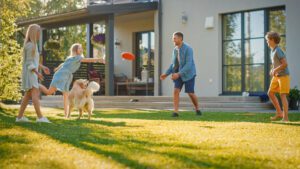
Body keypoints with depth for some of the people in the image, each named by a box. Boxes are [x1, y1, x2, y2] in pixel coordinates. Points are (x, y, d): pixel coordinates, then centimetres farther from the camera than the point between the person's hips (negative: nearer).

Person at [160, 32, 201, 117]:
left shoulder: (188, 49, -21)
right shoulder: (175, 50, 3)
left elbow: (188, 65, -27)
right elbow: (173, 64, 10)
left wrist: (178, 74, -34)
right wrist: (166, 74, 0)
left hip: (188, 73, -6)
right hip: (178, 74, 6)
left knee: (190, 93, -3)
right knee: (176, 91, -12)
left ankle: (197, 109, 23)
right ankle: (175, 112, -12)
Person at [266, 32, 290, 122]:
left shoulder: (278, 51, -19)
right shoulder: (273, 50, 9)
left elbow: (285, 64, -25)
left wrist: (275, 70, -18)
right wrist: (272, 70, 7)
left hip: (284, 75, -9)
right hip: (276, 76, 9)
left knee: (282, 95, -11)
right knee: (270, 93, 6)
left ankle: (285, 117, -7)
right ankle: (279, 113, 14)